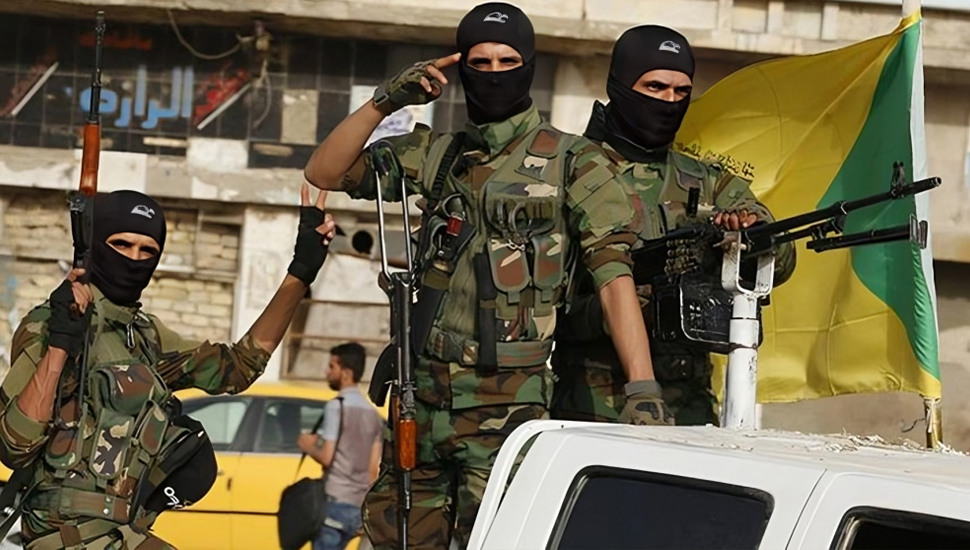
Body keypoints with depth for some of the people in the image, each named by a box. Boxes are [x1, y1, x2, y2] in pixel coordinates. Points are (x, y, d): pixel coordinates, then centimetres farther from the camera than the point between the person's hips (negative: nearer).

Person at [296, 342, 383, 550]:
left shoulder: (336, 406, -9)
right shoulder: (371, 412, 14)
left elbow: (326, 457, -14)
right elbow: (373, 468, 14)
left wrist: (308, 446, 5)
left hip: (336, 501, -8)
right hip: (359, 505, 8)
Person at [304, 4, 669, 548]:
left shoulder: (572, 162, -1)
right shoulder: (437, 153, 13)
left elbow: (613, 276, -9)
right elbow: (326, 172, 12)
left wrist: (643, 387, -19)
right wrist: (385, 101, -2)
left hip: (508, 397, -5)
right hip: (426, 386, 5)